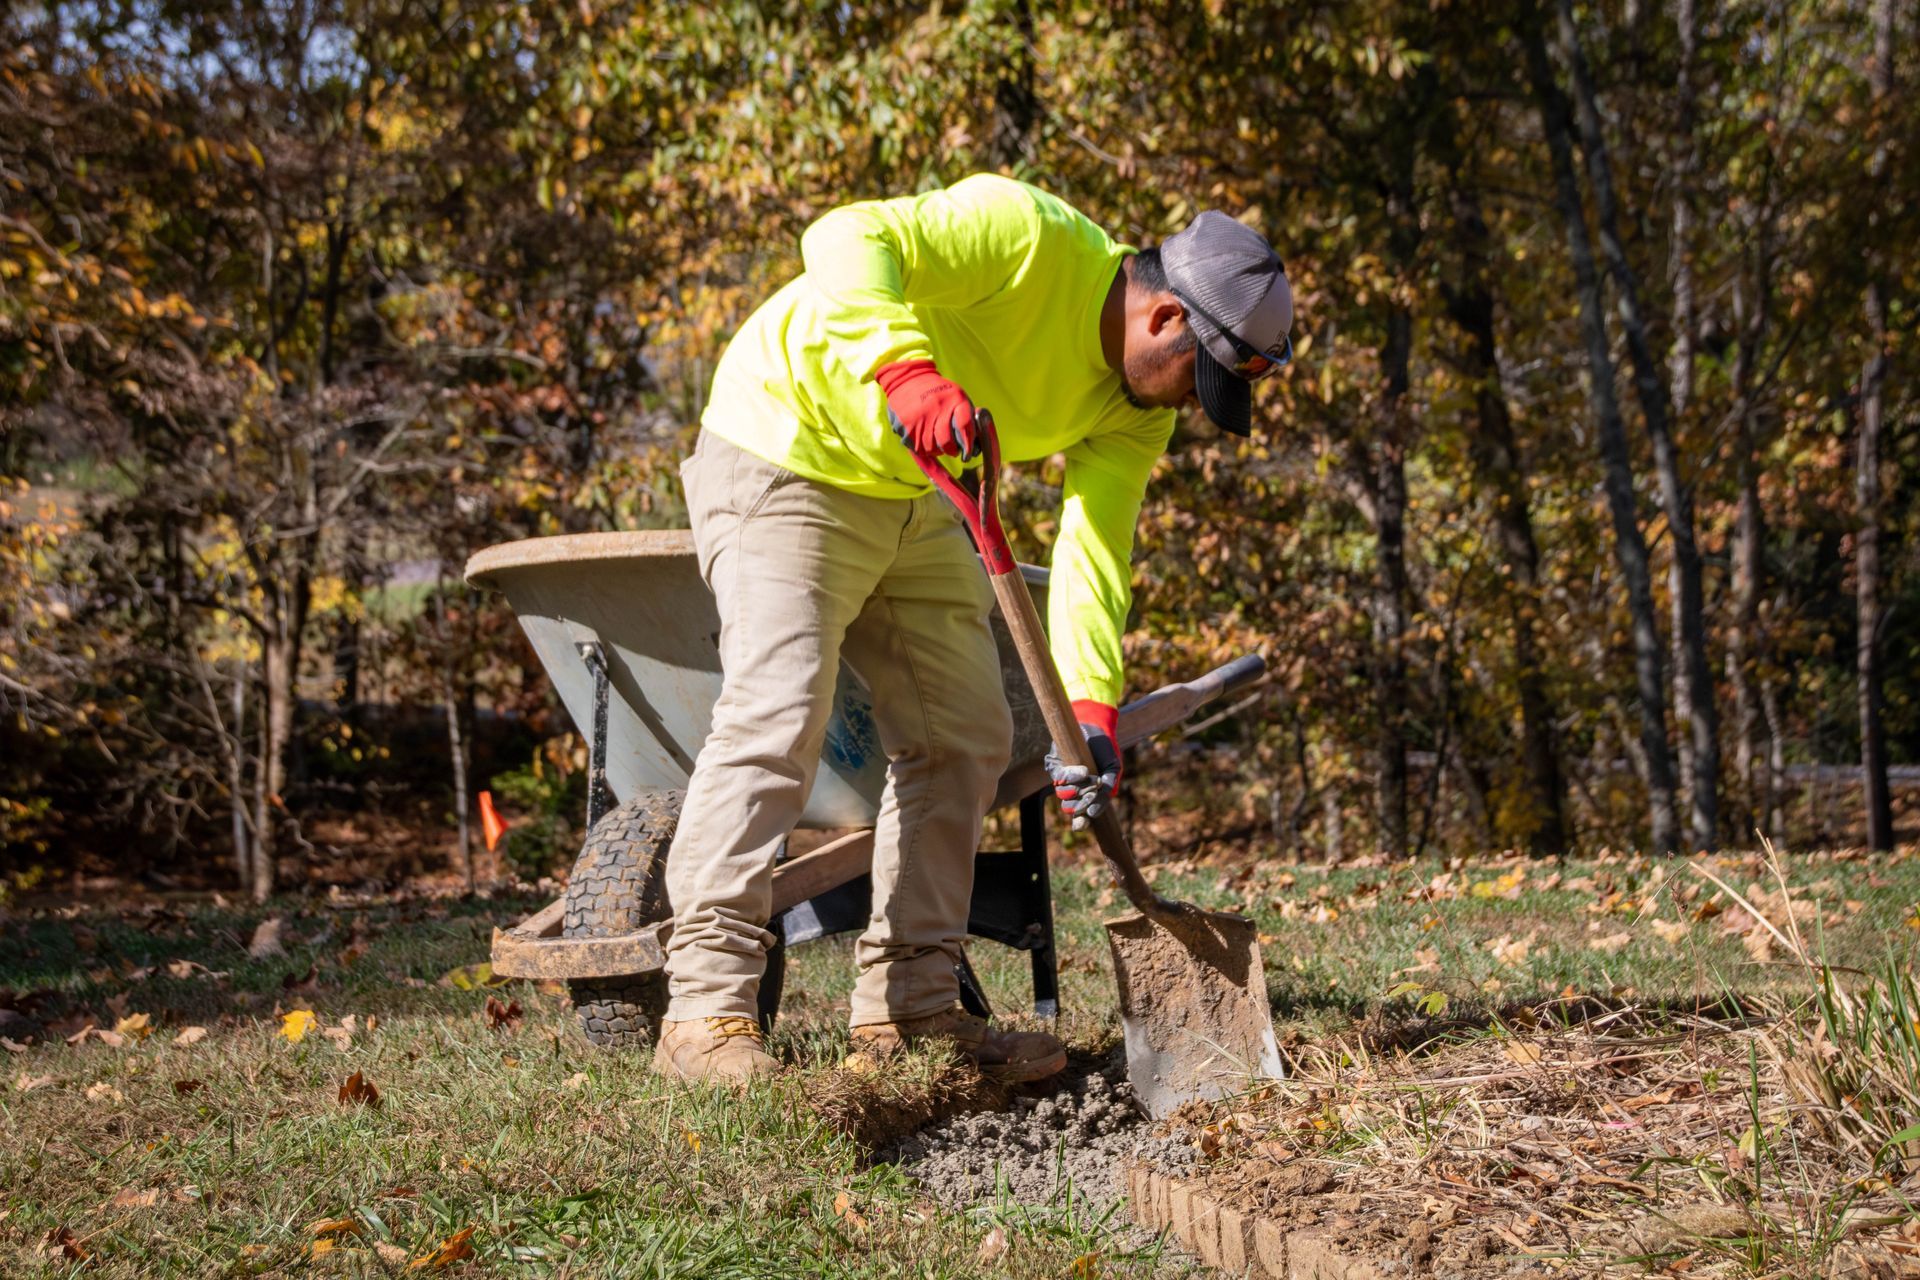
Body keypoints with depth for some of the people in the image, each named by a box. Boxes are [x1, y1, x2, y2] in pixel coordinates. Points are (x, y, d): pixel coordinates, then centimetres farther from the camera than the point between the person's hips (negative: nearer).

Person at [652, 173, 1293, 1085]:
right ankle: (705, 1011, -14)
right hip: (787, 454, -9)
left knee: (966, 735, 6)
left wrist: (1090, 707, -24)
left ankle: (909, 1005, 12)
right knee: (775, 717, -19)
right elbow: (848, 240, -35)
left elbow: (1097, 543, -10)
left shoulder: (1137, 408, -3)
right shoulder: (1028, 238, -26)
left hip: (915, 499, 9)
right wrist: (904, 368, -53)